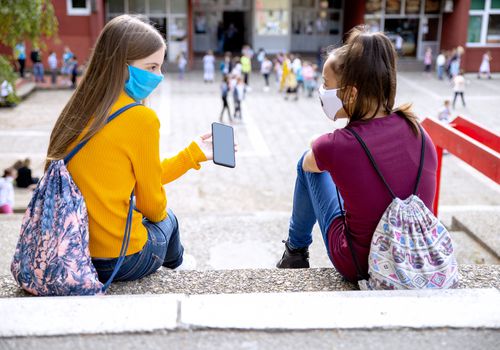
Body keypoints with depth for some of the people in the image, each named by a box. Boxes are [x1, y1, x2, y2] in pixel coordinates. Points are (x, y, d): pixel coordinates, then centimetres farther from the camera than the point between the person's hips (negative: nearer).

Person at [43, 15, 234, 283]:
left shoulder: (79, 108, 1)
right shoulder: (142, 118, -20)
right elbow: (152, 204, -8)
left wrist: (195, 153, 14)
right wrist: (160, 215, 15)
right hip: (119, 259, -6)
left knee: (161, 214, 29)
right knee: (167, 218, 27)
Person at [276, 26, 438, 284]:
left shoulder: (334, 146, -22)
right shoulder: (416, 130, -10)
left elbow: (308, 163, 2)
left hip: (359, 267, -4)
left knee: (308, 163, 12)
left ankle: (296, 250, 31)